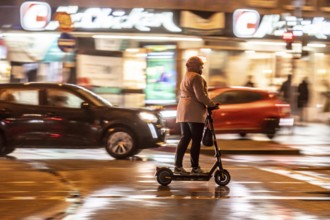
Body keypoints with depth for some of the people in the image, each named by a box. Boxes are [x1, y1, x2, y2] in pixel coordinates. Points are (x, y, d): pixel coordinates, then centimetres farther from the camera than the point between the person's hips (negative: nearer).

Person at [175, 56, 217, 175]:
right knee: (196, 140, -5)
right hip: (194, 112, -10)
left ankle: (178, 166, 5)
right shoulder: (196, 77, -11)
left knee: (185, 139, 9)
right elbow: (201, 96, -18)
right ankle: (195, 167, -3)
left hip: (183, 111, 10)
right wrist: (211, 104, -6)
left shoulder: (185, 77, 22)